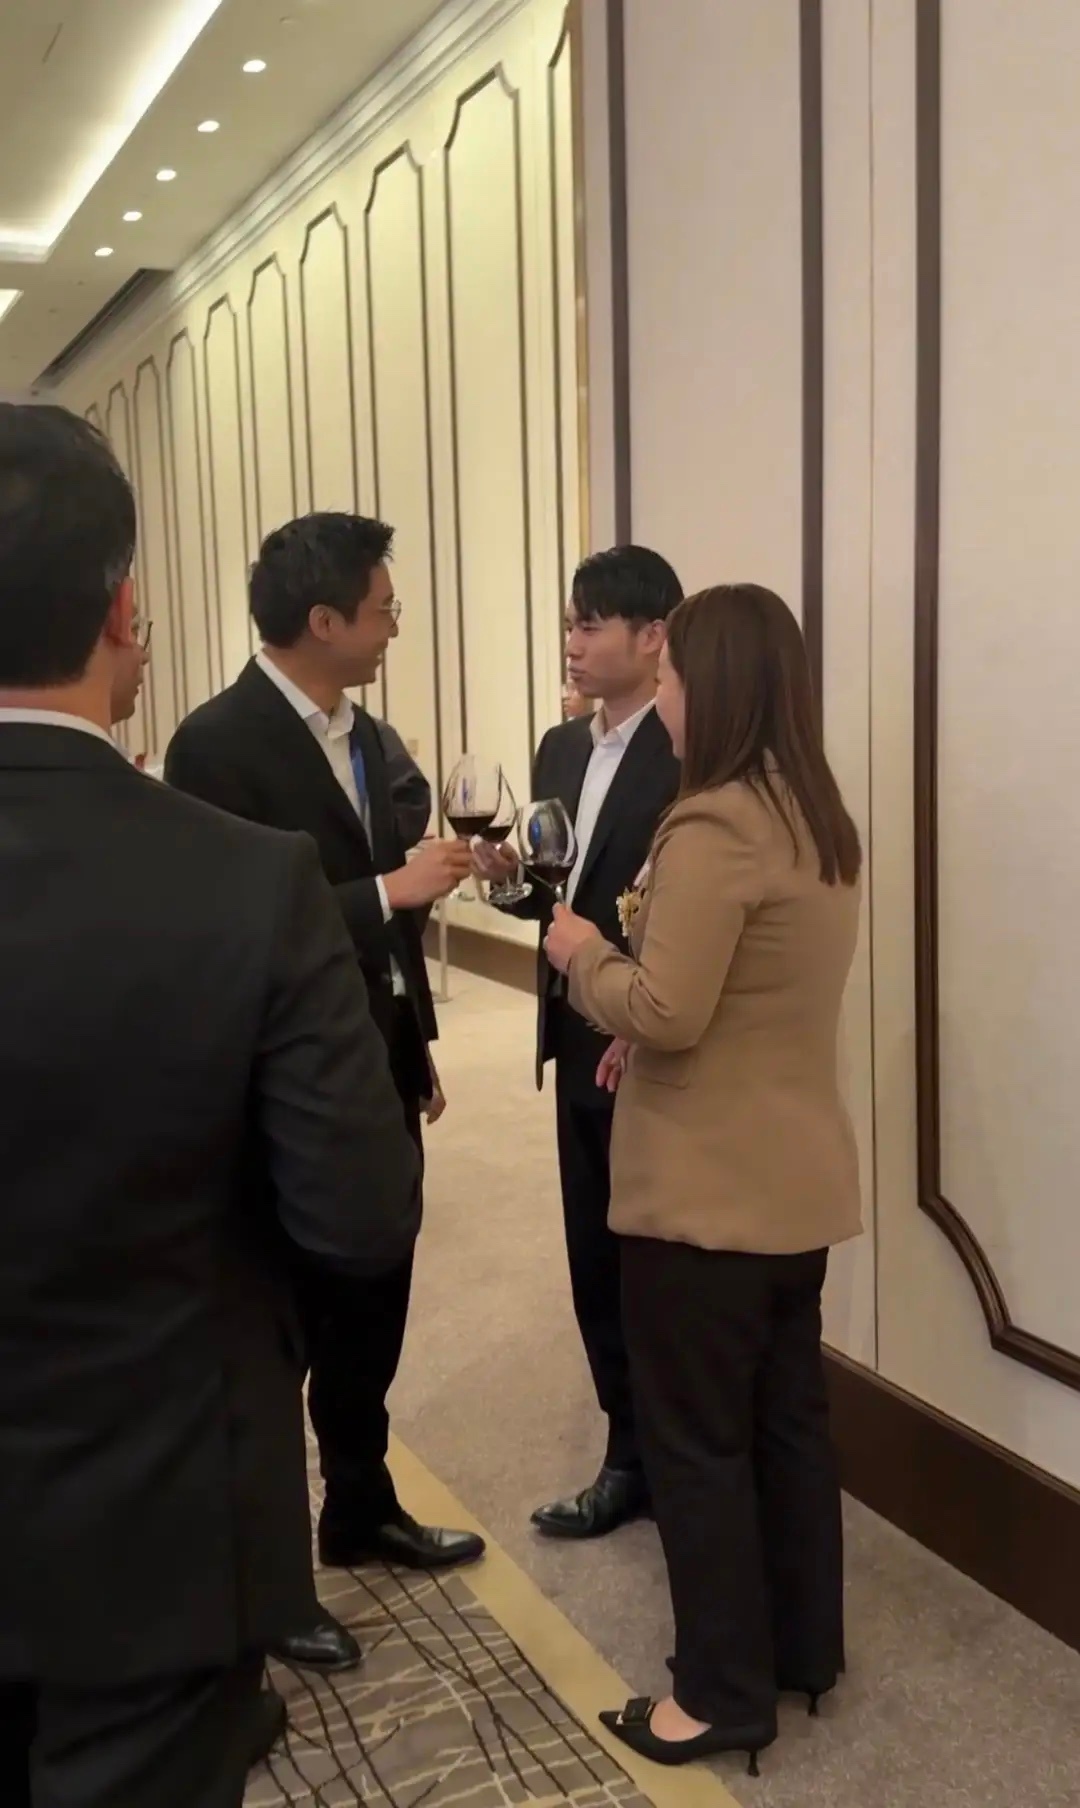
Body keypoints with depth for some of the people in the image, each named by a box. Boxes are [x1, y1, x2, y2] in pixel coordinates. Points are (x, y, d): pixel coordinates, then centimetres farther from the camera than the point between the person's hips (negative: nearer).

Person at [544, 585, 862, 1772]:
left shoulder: (711, 827, -22)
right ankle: (804, 1648, 35)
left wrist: (584, 954, -7)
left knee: (695, 1437, 6)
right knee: (788, 1415, 19)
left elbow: (667, 1013, -23)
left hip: (708, 1189, -9)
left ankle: (726, 1691, 21)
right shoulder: (821, 824, 8)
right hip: (795, 1179, 9)